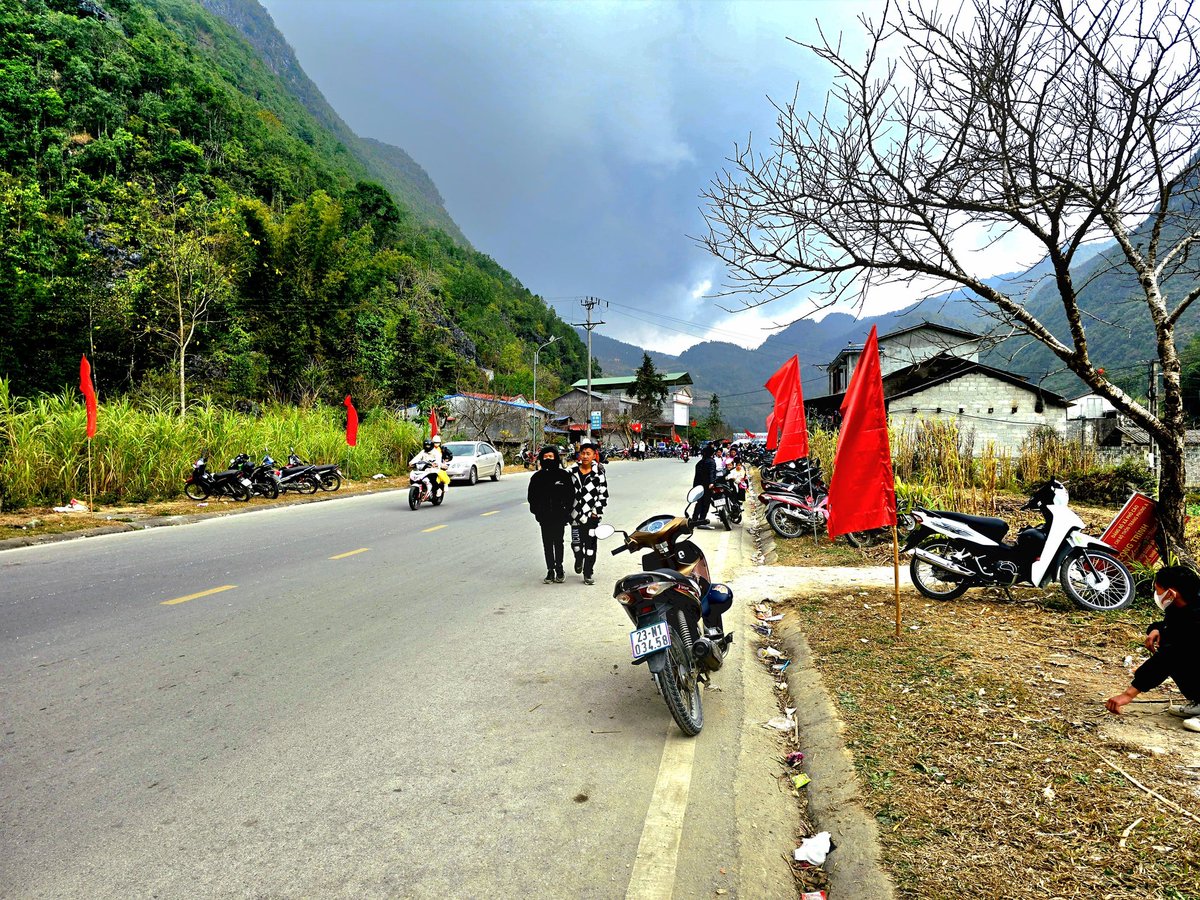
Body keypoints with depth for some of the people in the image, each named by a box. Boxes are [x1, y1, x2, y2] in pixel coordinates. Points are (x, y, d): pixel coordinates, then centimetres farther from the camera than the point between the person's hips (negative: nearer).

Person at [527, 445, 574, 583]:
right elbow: (532, 497, 9)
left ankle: (559, 569, 19)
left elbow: (571, 494, 1)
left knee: (558, 543, 7)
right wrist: (536, 511, -2)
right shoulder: (537, 477, 4)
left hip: (559, 516, -2)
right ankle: (550, 571, 12)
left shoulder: (564, 475, -2)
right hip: (544, 517, 2)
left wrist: (566, 512, -6)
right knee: (547, 544, 6)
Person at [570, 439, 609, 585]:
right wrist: (568, 510, 7)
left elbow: (603, 494, -2)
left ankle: (588, 574, 9)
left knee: (590, 544, 0)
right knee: (576, 543, 5)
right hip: (576, 514, 2)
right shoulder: (573, 472, 5)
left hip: (592, 514, -2)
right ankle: (578, 560, 38)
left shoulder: (598, 473, -4)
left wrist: (597, 511, -7)